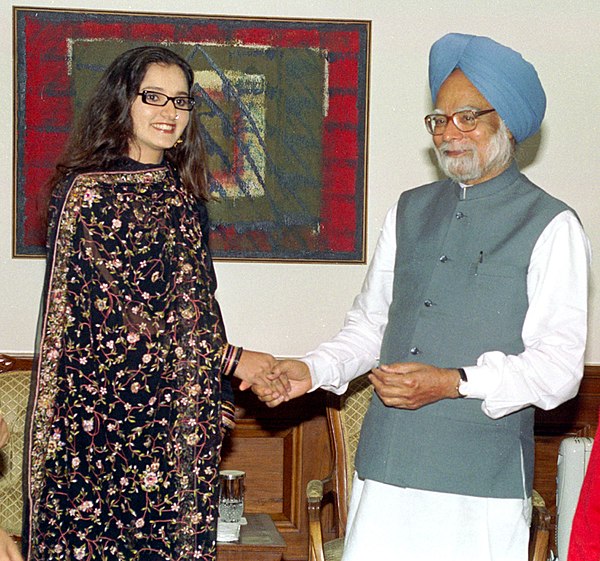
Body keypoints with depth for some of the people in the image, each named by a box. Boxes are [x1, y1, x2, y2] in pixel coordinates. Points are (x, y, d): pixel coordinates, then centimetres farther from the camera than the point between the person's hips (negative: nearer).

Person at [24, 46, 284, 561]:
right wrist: (231, 360, -13)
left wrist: (218, 396, 11)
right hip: (101, 413, -6)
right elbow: (119, 315, -14)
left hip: (181, 421, 6)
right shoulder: (87, 190, -8)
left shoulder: (186, 196, 12)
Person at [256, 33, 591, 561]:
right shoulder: (409, 211, 17)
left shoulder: (551, 226, -2)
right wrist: (312, 370, 3)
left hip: (484, 480, -4)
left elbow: (559, 368, -8)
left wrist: (456, 383, -19)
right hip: (386, 468, 4)